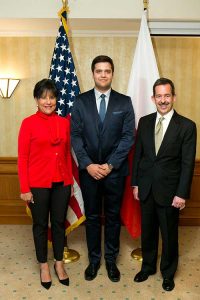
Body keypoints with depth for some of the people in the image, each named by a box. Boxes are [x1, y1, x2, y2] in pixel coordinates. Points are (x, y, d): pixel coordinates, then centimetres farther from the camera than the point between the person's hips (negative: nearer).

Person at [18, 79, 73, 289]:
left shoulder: (64, 122, 3)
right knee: (40, 224, 13)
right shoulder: (28, 123, -7)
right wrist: (24, 188, -9)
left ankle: (59, 263, 34)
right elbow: (22, 158, -7)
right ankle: (43, 265, 33)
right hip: (38, 184, -3)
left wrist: (71, 181, 9)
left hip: (61, 183, 3)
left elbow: (67, 154, 8)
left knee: (59, 223, 15)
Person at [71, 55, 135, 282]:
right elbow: (75, 135, -2)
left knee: (113, 216, 13)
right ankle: (93, 259, 31)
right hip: (88, 169, 1)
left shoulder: (124, 102, 1)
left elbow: (128, 136, -4)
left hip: (115, 170, 0)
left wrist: (110, 164, -12)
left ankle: (111, 259, 31)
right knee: (92, 216, 13)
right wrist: (88, 164, -12)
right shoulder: (81, 101, 2)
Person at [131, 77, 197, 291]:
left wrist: (182, 194, -12)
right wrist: (135, 183, 4)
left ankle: (168, 273, 37)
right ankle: (147, 266, 41)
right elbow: (137, 154, 6)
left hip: (169, 191, -3)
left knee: (169, 235, 13)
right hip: (146, 188, 3)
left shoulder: (187, 126, -8)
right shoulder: (144, 122, 3)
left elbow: (188, 163, -9)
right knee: (147, 231, 18)